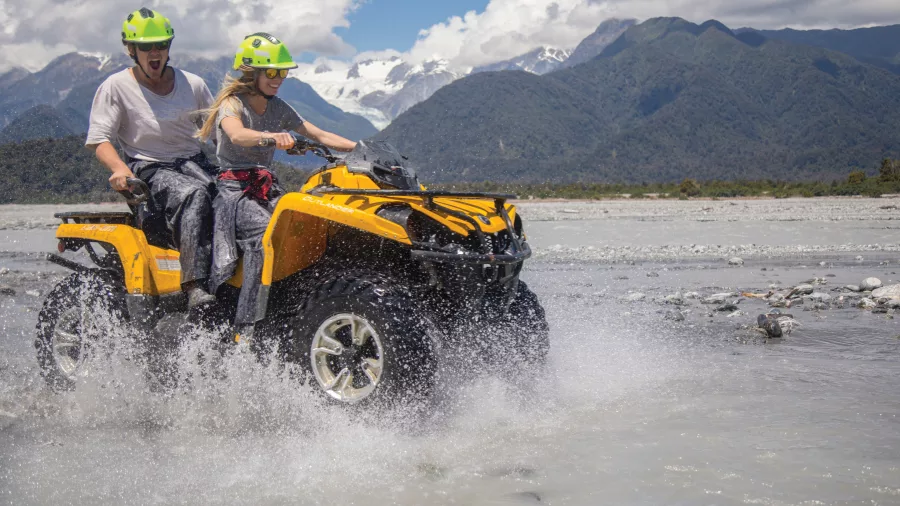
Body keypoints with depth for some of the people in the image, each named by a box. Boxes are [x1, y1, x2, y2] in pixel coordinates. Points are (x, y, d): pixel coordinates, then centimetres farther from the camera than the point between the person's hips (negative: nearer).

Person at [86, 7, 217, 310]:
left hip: (193, 162, 5)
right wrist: (120, 169, -24)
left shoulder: (192, 84, 14)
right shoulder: (115, 87, 3)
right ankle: (195, 286, -45)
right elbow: (99, 139, -3)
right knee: (195, 195, -38)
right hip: (148, 169, -4)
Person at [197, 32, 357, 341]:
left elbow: (320, 135, 15)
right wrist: (270, 138, -43)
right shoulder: (231, 103, -1)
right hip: (232, 187, -5)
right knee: (266, 235, -31)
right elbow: (237, 135, -23)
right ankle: (246, 331, -27)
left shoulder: (278, 108, 18)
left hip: (267, 188, 5)